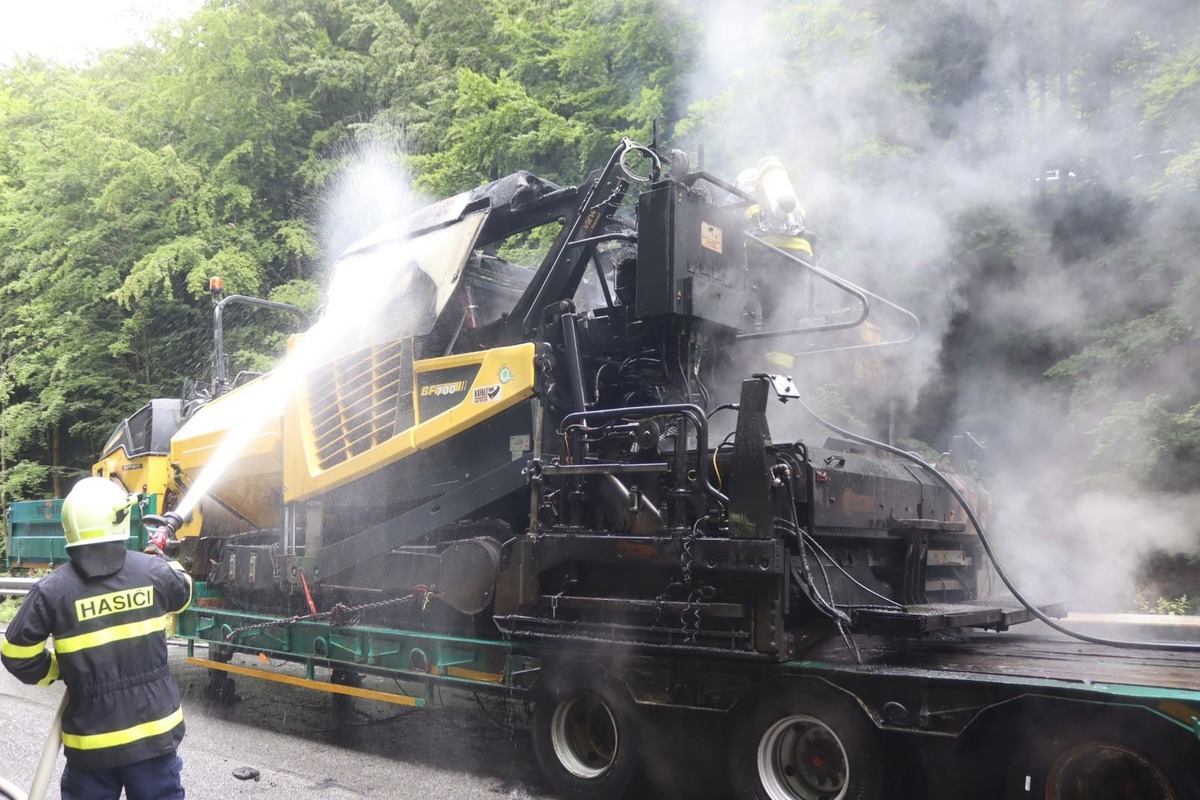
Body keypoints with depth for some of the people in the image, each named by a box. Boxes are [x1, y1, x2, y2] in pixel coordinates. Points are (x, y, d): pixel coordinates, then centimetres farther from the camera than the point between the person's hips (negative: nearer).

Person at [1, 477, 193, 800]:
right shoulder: (153, 570, -8)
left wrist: (54, 671, 12)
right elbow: (182, 593, 15)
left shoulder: (52, 589, -13)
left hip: (91, 739, -1)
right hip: (154, 729, 1)